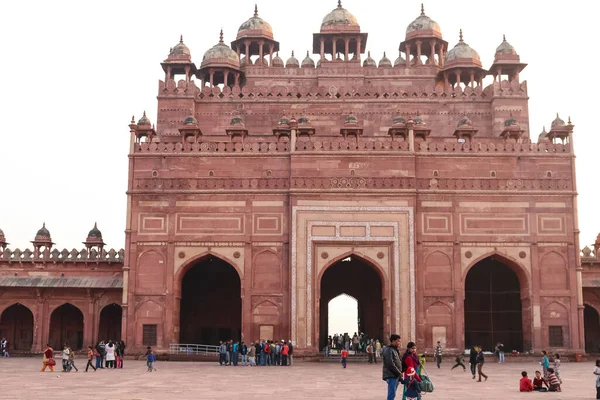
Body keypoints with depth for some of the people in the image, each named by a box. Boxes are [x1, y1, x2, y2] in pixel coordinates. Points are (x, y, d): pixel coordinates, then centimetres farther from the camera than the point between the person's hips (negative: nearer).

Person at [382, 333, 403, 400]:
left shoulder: (394, 350, 18)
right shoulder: (388, 350, -14)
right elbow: (390, 364, -21)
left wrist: (399, 375, 16)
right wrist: (399, 373, -14)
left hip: (396, 375, 10)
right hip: (391, 376, -10)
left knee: (392, 394, 13)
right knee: (391, 395, -11)